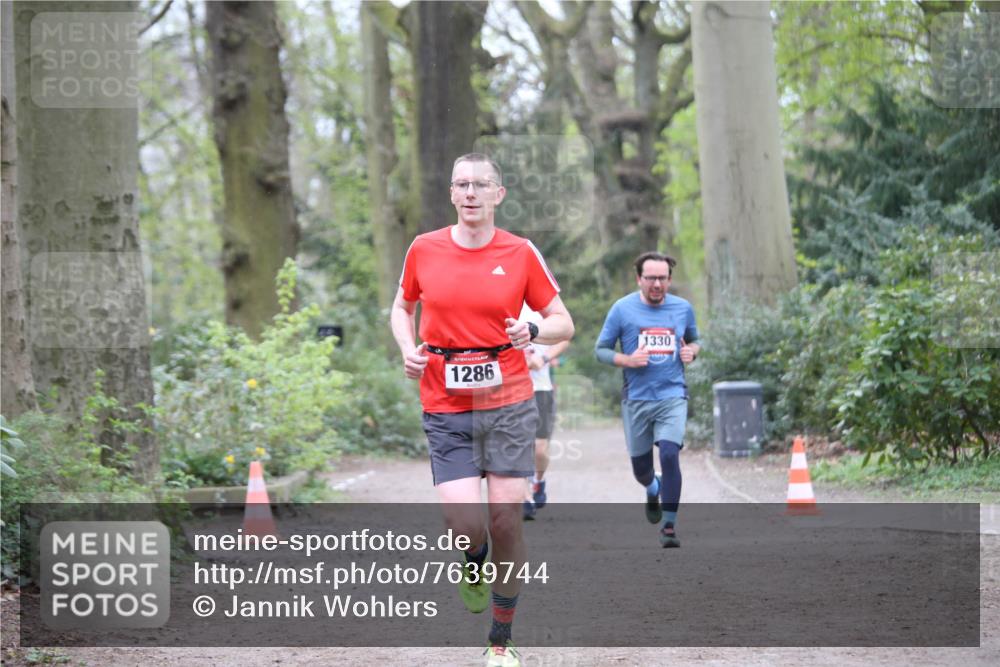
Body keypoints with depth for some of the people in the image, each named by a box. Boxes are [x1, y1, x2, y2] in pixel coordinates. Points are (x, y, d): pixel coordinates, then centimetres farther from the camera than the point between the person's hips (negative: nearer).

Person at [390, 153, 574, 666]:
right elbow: (402, 307, 20)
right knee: (464, 520, -16)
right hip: (445, 409, 0)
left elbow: (563, 324, 6)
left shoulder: (521, 253, 0)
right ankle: (474, 562, 23)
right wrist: (408, 349, 0)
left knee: (507, 523, -1)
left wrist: (532, 332, -16)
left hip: (509, 405, 0)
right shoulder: (424, 249, 3)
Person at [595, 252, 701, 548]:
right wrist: (627, 360, -16)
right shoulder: (622, 309, -2)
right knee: (641, 468, 9)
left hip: (672, 396, 0)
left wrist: (692, 351, -2)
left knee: (669, 454, -21)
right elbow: (601, 349, 2)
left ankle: (669, 526, -12)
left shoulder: (683, 308, 5)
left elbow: (694, 340, 21)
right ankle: (654, 489, 47)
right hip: (636, 399, 0)